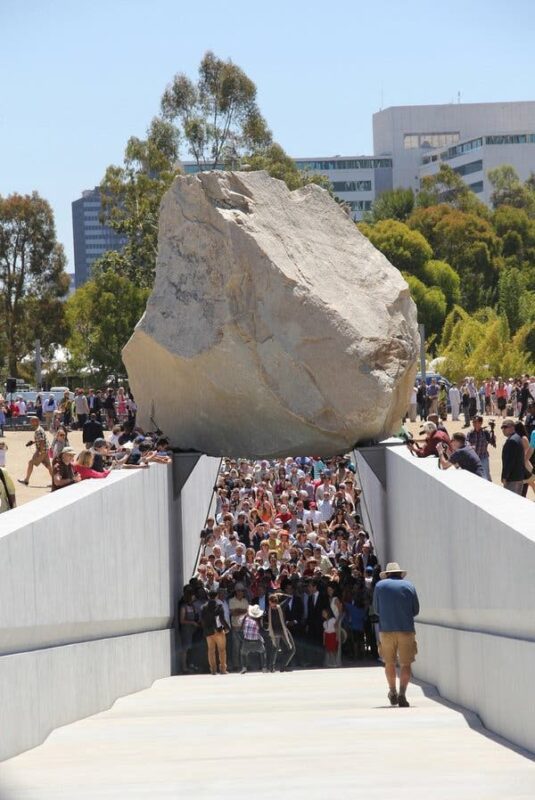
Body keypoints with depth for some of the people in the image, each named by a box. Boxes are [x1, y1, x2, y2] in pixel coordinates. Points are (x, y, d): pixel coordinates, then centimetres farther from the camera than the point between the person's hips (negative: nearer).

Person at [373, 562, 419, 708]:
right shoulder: (409, 586, 6)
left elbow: (376, 610, 11)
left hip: (386, 629, 1)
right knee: (405, 664, 0)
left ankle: (393, 692, 25)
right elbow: (416, 610, 9)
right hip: (406, 629, -1)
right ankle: (402, 693, -15)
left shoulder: (380, 585, 7)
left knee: (390, 663, 16)